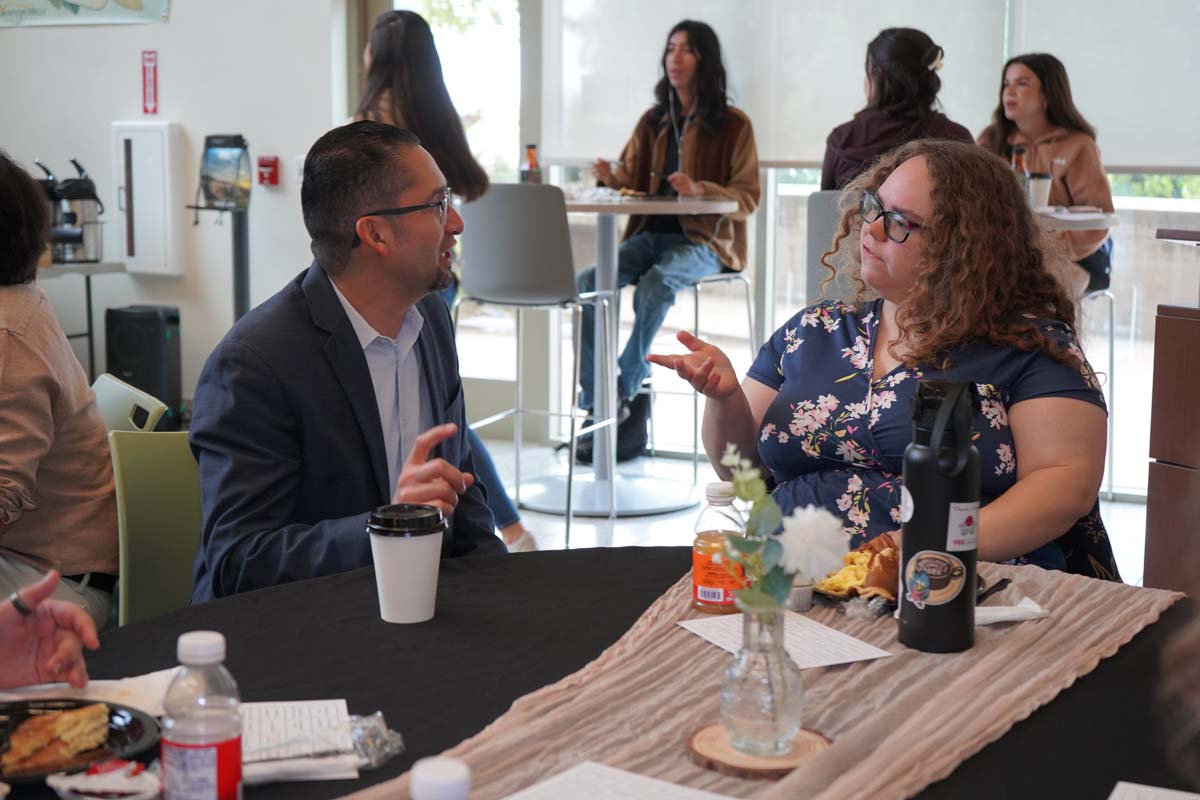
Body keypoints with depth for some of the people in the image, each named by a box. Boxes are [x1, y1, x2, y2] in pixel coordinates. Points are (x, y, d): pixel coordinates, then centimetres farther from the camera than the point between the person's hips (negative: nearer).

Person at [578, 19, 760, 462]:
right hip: (651, 233, 5)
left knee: (655, 284, -36)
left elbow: (748, 198, -5)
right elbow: (630, 181, 16)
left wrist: (700, 189, -23)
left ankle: (625, 393, -21)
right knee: (589, 280, -23)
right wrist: (612, 178, -8)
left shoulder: (734, 125, 0)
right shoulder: (652, 122, 14)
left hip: (704, 240, -4)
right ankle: (596, 404, -23)